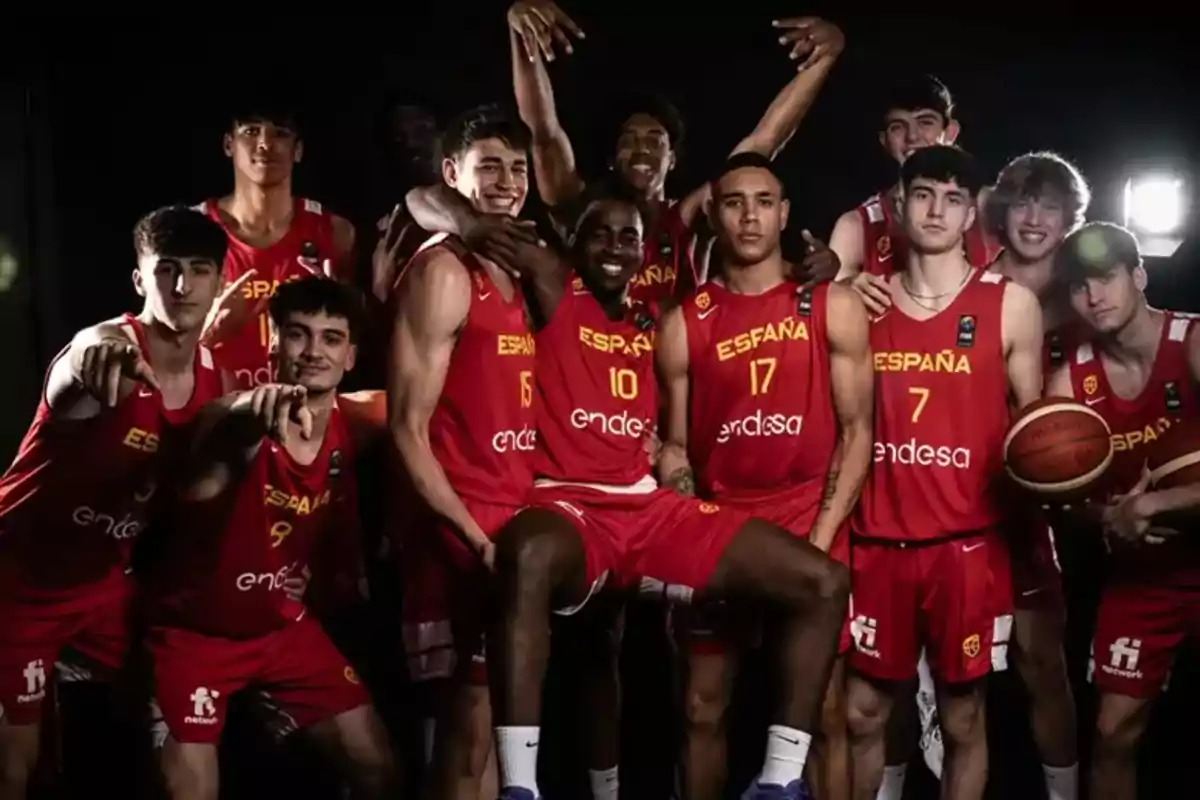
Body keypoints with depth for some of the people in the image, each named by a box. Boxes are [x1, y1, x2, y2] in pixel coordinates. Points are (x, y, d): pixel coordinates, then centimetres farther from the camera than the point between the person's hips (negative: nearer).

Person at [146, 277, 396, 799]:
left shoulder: (355, 424, -11)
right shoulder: (235, 415, -27)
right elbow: (198, 490, -50)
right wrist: (253, 423, -72)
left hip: (284, 626, 5)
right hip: (193, 630, -5)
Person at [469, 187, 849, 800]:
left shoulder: (654, 323, 19)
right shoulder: (554, 298, 3)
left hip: (652, 507, 7)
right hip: (566, 503, -6)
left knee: (824, 582, -1)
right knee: (529, 553, -45)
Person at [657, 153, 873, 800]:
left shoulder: (833, 308, 2)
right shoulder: (683, 324, 6)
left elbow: (855, 430, 0)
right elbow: (676, 445, 8)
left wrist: (821, 538, -9)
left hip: (812, 532, -1)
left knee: (823, 711, 3)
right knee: (704, 709, 8)